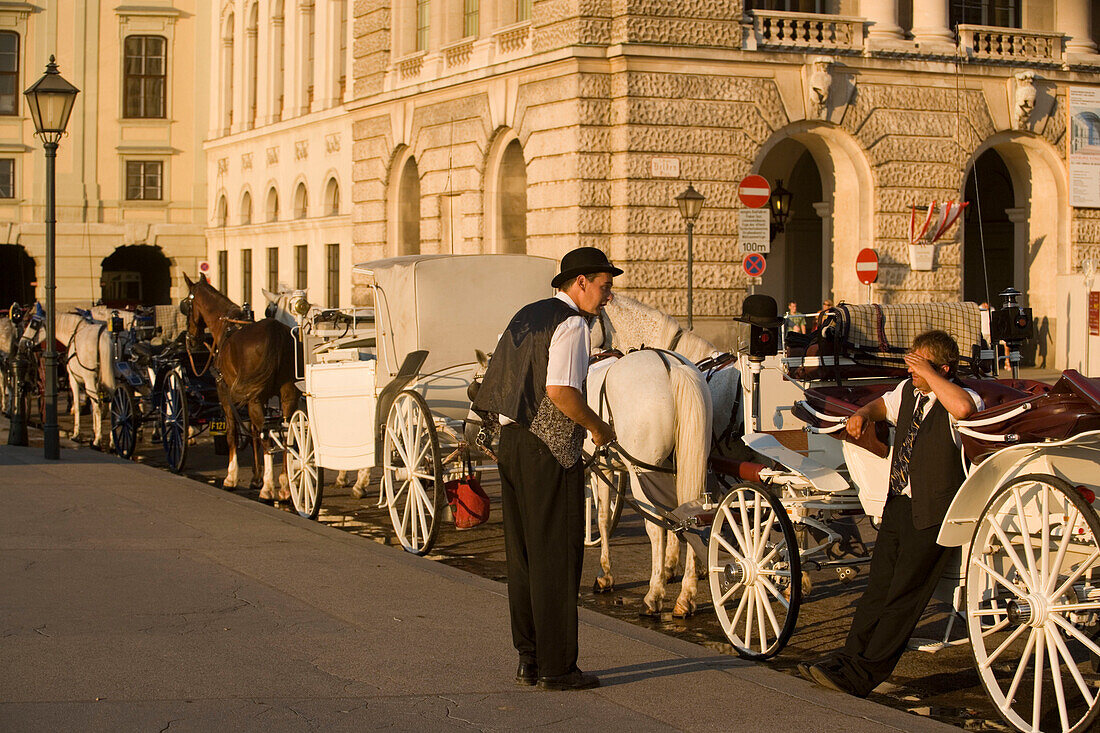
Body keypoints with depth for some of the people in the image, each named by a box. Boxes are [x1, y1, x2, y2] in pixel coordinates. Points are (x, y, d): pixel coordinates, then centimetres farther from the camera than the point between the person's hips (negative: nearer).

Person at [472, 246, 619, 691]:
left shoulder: (527, 316, 16)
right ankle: (557, 668, 1)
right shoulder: (570, 325, -11)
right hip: (550, 450, -9)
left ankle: (528, 662, 18)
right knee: (557, 557, -3)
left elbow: (499, 381, 18)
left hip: (511, 442, 9)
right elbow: (560, 391, -22)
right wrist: (597, 426, -8)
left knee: (522, 554, 12)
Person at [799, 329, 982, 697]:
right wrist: (864, 413, 10)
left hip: (933, 512, -8)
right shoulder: (907, 392, 12)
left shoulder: (960, 397, -12)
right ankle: (847, 660, 11)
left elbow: (963, 408, -38)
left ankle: (860, 677, -5)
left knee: (903, 597, -5)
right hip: (897, 505, 8)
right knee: (877, 589, 8)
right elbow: (884, 404, 34)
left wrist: (928, 373, -25)